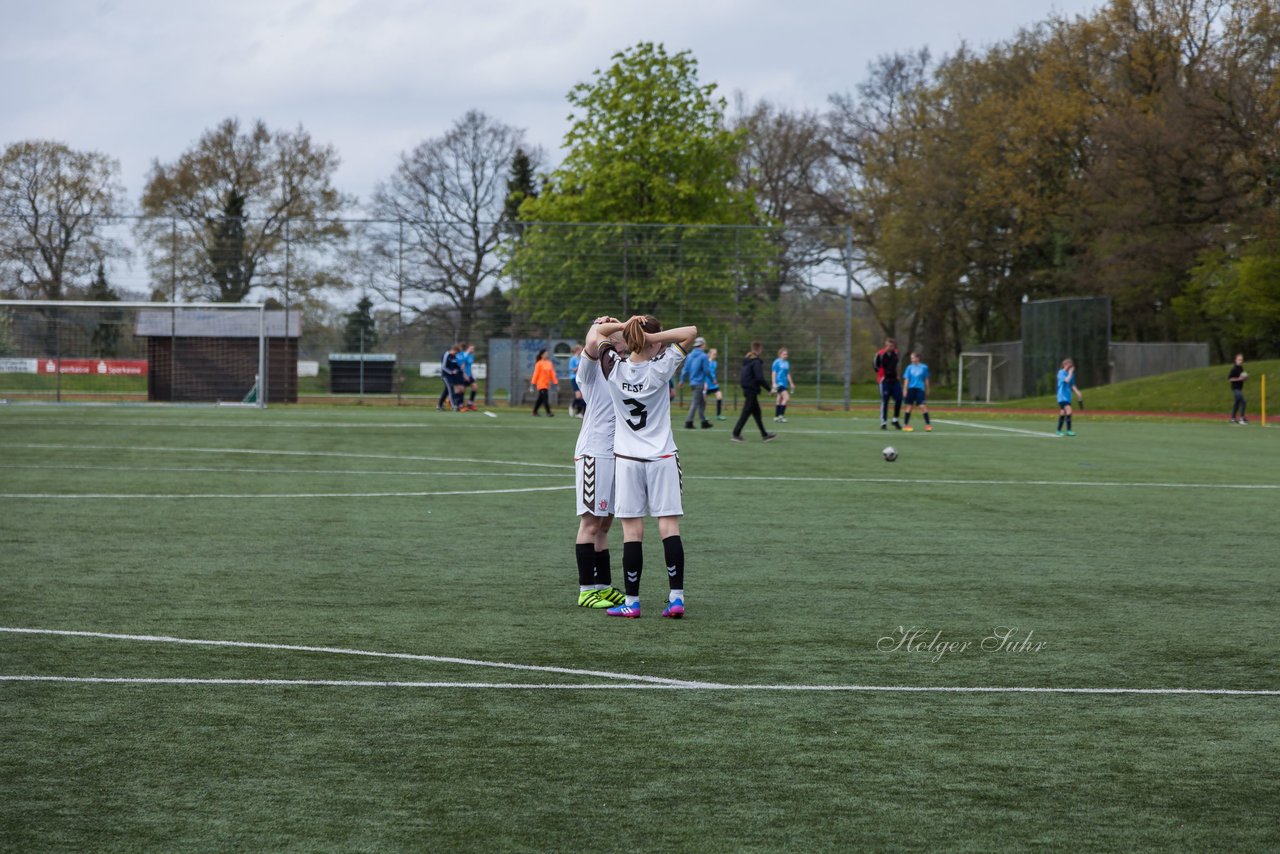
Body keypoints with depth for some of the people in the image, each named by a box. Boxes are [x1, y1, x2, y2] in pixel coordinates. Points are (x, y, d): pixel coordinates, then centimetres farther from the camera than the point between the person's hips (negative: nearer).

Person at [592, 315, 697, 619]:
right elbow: (691, 332, -7)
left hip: (627, 459, 1)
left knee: (632, 531, 1)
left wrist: (624, 326, -3)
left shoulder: (614, 368, -4)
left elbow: (595, 333, 11)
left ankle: (631, 602, 3)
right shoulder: (660, 369, -10)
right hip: (662, 458, -1)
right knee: (669, 527, -1)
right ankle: (676, 598, -4)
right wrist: (654, 337, -14)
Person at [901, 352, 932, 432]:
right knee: (910, 407, 6)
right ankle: (905, 424, 12)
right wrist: (905, 390, -1)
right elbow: (907, 379, 5)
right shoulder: (909, 367, 5)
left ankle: (928, 425, -9)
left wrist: (927, 391, 11)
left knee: (923, 406, -10)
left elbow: (926, 380, 9)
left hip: (920, 389, -1)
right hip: (911, 389, 1)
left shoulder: (924, 367, 3)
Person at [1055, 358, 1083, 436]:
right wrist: (1070, 373, -14)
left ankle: (1059, 430, 21)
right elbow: (1066, 380, -25)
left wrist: (1077, 392, 5)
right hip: (1062, 396, -8)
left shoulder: (1071, 374, 13)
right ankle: (1069, 430, -21)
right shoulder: (1061, 373, -9)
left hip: (1067, 396, 8)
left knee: (1063, 413, 12)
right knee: (1068, 411, -20)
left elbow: (1072, 385, 18)